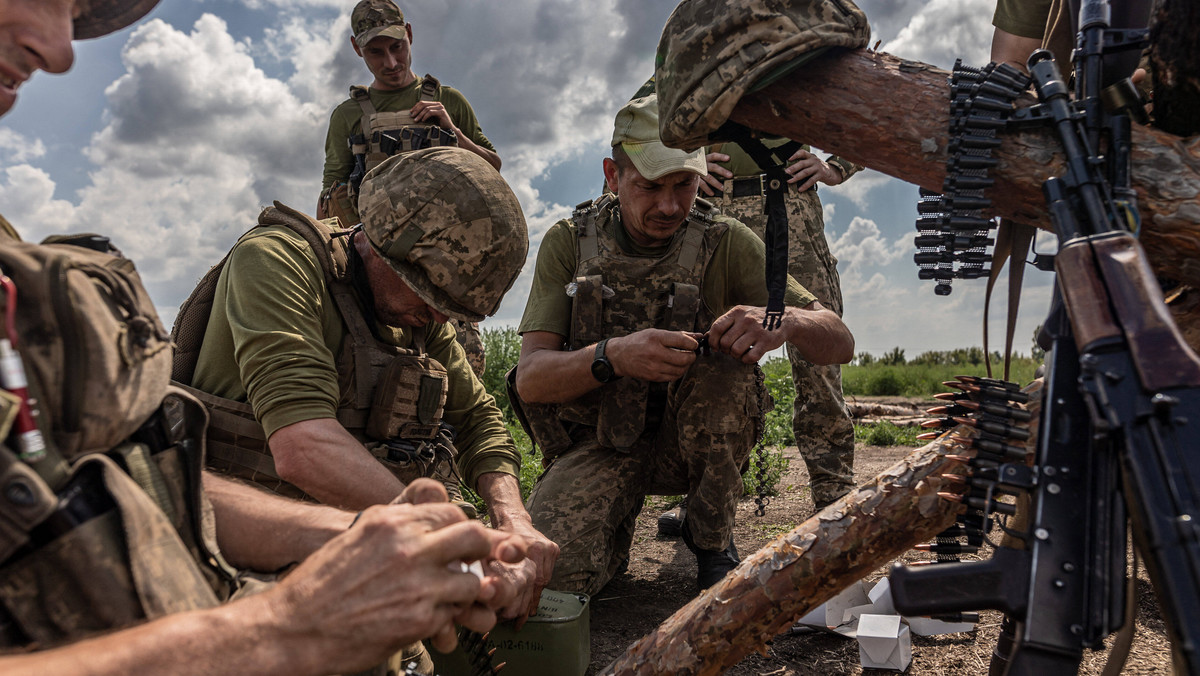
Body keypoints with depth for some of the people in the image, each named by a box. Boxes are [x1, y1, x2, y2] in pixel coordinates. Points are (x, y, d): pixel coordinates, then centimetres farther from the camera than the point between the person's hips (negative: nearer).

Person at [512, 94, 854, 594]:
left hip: (695, 439, 0)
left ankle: (712, 537, -8)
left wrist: (785, 321, -36)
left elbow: (839, 343, -10)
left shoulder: (727, 244, -8)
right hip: (599, 440, 0)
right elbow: (530, 378, -15)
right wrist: (614, 356, -37)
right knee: (549, 567, -27)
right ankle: (619, 529, 10)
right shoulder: (568, 243, -7)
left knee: (722, 361, -31)